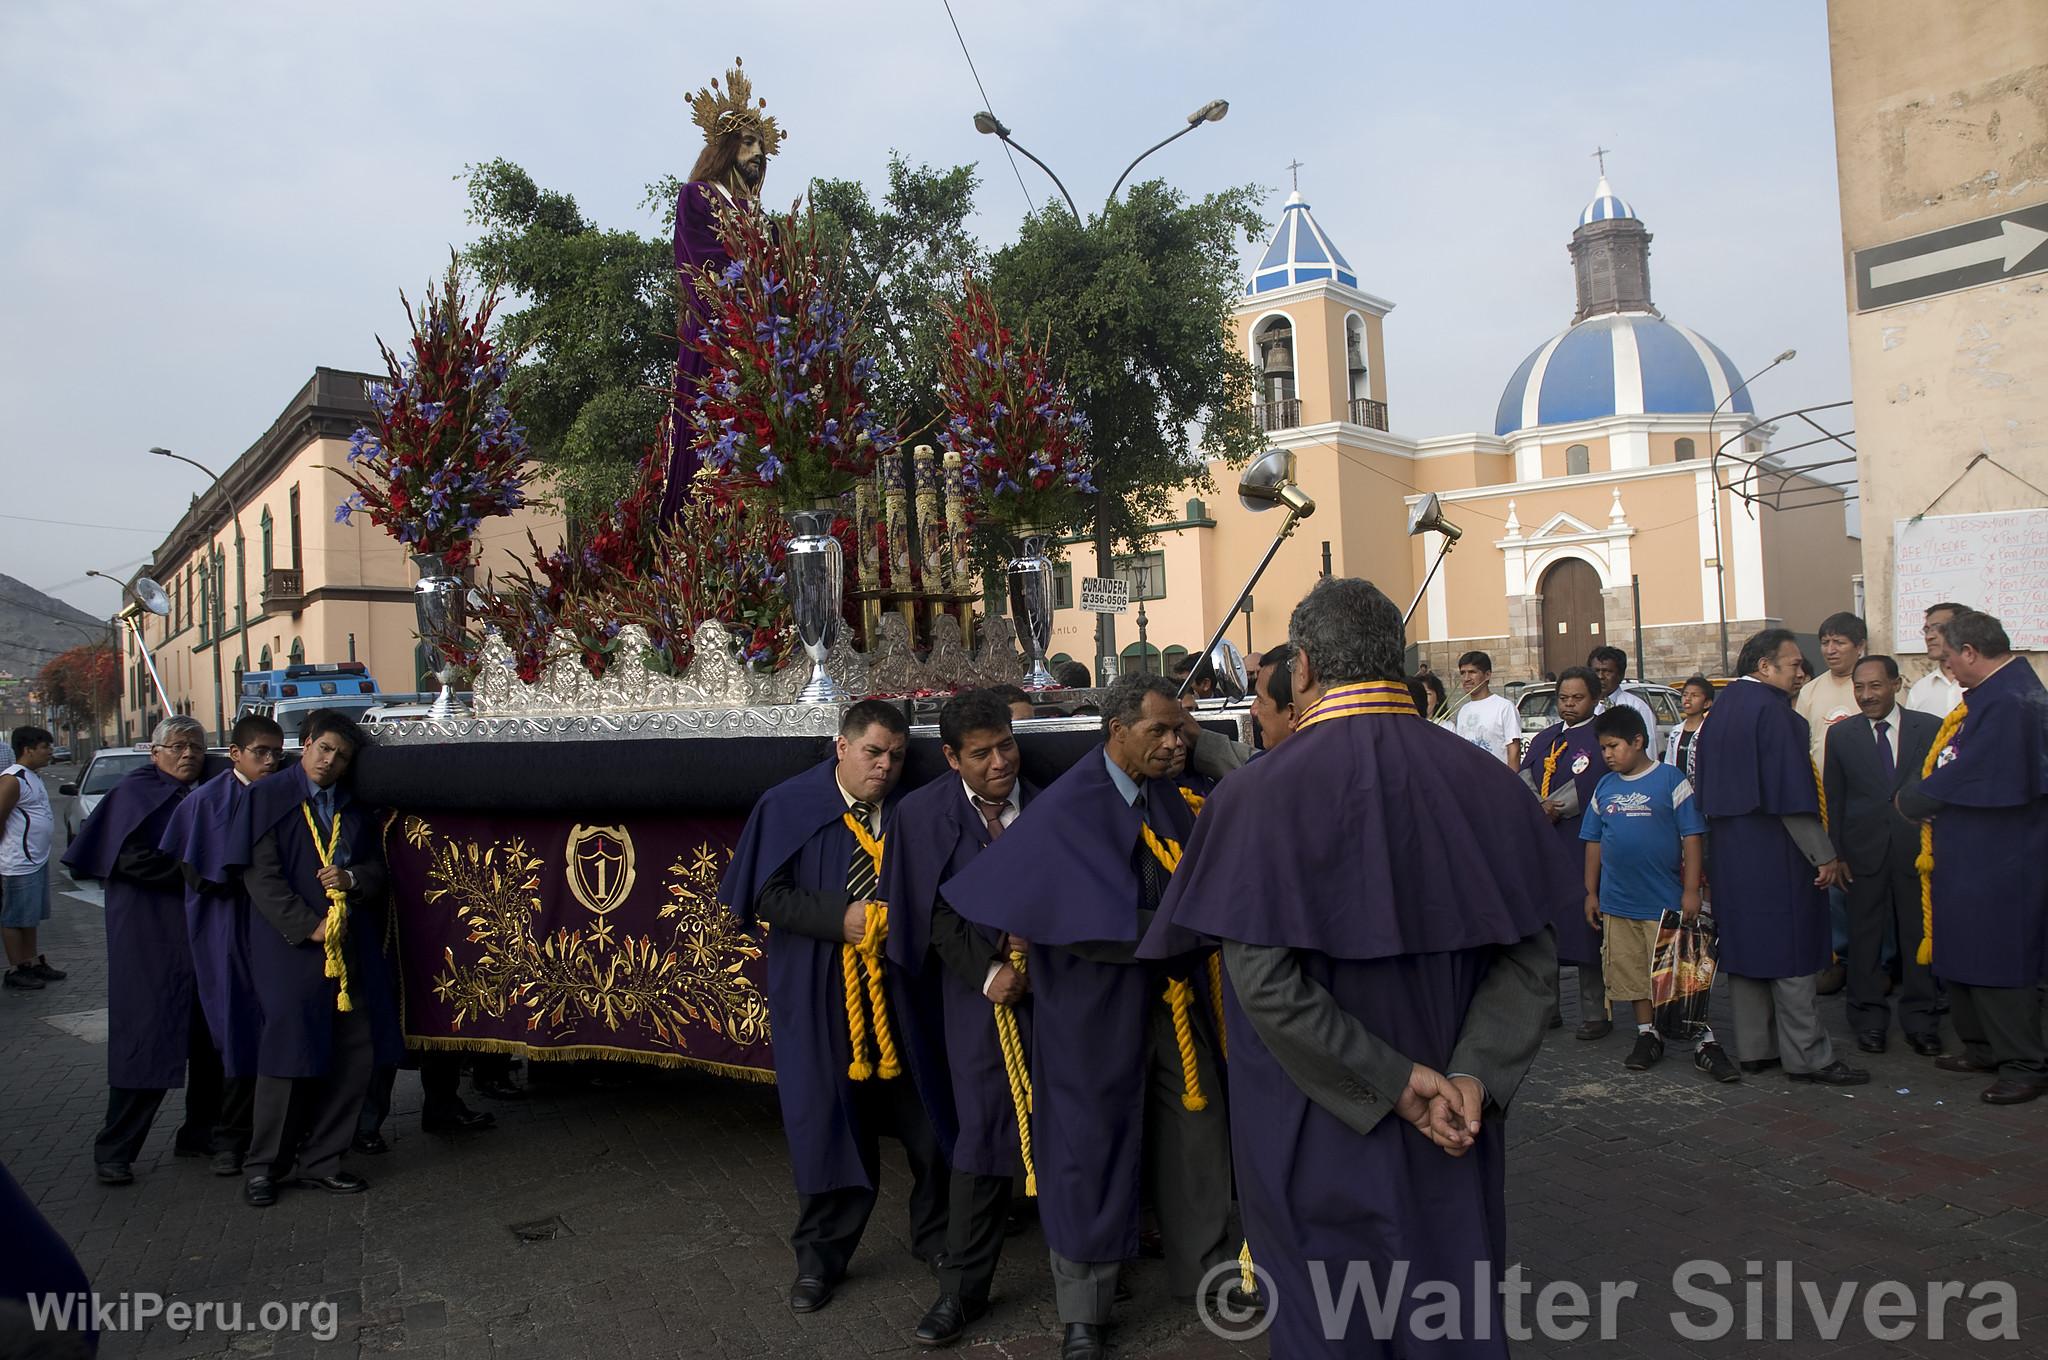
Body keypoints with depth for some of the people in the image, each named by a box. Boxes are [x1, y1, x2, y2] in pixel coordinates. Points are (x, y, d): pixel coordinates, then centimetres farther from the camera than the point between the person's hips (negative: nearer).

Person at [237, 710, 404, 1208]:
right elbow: (261, 876, -6)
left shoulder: (356, 807, 15)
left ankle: (319, 1161, 16)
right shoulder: (268, 797, 1)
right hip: (291, 947, -5)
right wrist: (309, 926, -14)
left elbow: (379, 868, 16)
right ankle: (265, 1166, 14)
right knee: (289, 1055, -2)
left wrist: (352, 878, -8)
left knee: (355, 1055, 3)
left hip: (353, 948, 5)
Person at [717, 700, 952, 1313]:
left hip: (902, 993, 2)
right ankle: (821, 1256, 26)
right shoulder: (789, 807, -4)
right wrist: (840, 918, -17)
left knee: (925, 1118, 9)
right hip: (820, 994, -2)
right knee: (828, 1120, 7)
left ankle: (934, 1235, 32)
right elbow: (768, 895, -7)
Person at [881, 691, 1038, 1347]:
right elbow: (936, 913, -4)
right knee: (984, 1132, -1)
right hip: (981, 994, -1)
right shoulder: (925, 816, -3)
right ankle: (963, 1287, 13)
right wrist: (987, 972, -11)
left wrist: (1039, 942, -12)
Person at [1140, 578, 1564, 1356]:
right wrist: (1472, 1075, -11)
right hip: (1453, 1124, 4)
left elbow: (1262, 977, -23)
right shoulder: (1482, 780, -5)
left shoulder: (1261, 793, -17)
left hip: (1317, 1128, -3)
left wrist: (1393, 1082, -16)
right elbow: (1531, 952, -6)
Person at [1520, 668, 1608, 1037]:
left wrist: (1545, 811, -14)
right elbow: (1525, 778, 5)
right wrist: (1540, 808, -14)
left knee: (1586, 927, -4)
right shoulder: (1545, 738, 18)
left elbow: (1587, 784, -14)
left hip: (1582, 847, -6)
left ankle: (1595, 1013, 5)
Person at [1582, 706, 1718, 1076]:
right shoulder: (1604, 787, 8)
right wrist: (1591, 892, 12)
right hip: (1617, 902, 5)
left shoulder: (1671, 779, -7)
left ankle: (1706, 1045, 8)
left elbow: (1693, 836, -8)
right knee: (1632, 973, 11)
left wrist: (1691, 890, -12)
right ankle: (1648, 1036, 24)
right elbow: (1594, 842, 13)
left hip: (1666, 902, -5)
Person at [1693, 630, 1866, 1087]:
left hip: (1728, 850, 9)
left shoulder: (1721, 707, 11)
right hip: (1773, 854, -8)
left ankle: (1754, 1049, 18)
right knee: (1789, 949, -2)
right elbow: (1792, 792, -19)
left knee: (1745, 945, 12)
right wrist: (1825, 855, -14)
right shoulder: (1772, 708, -15)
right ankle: (1808, 1056, 4)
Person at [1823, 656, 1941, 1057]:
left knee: (1919, 934, 7)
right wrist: (1835, 854, -1)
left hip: (1918, 849, 0)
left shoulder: (1931, 728, 1)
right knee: (1865, 934, 7)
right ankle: (1869, 1018, 18)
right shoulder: (1840, 734, 4)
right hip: (1864, 851, 1)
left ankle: (1920, 1020, 19)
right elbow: (1833, 799, 5)